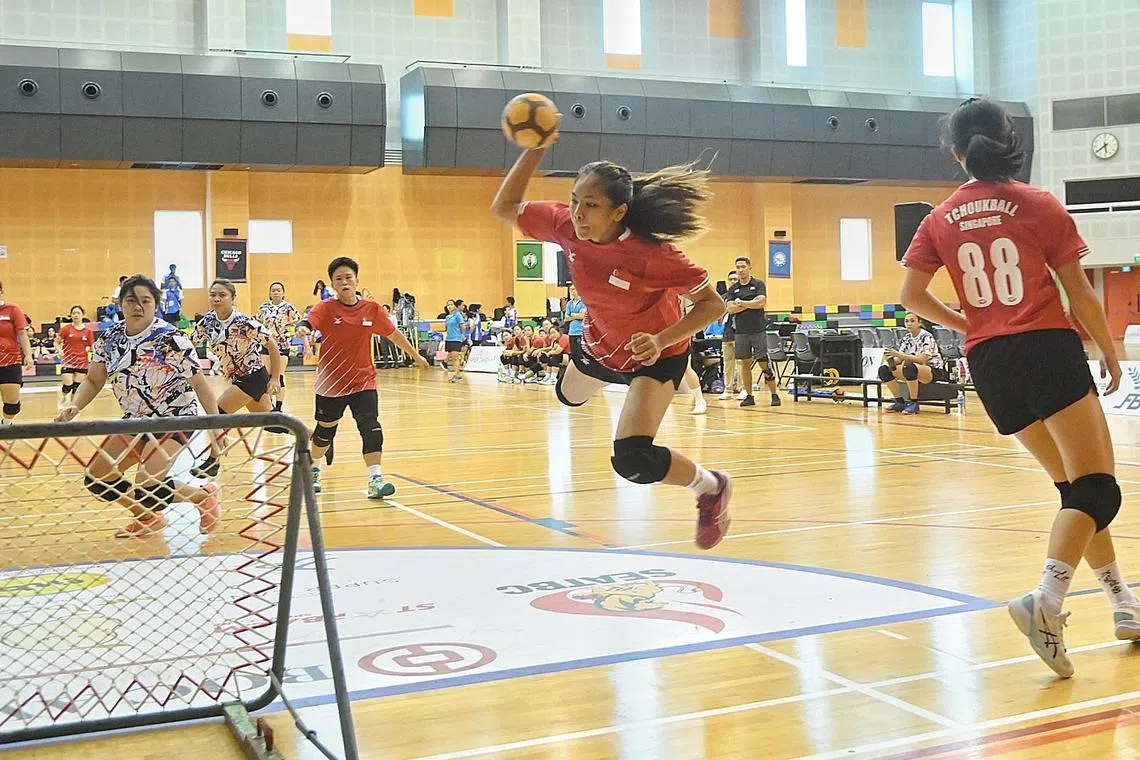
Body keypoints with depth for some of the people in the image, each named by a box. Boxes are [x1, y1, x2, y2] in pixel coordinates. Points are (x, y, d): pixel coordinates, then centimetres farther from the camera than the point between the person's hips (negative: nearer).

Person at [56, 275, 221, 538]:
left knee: (148, 488, -22)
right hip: (135, 420, 7)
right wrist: (74, 407, -15)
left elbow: (200, 383, -17)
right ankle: (148, 518, 28)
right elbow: (93, 381, 4)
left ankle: (206, 496, 6)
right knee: (97, 480, 4)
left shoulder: (170, 340, -20)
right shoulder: (109, 338, -3)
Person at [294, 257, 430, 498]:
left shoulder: (371, 309, -1)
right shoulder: (326, 308, -8)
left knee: (371, 428, -17)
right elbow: (309, 322, -28)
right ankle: (314, 470, 42)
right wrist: (303, 328, -52)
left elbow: (394, 334, 11)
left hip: (363, 381, 1)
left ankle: (375, 480, -14)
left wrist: (415, 356, 19)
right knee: (325, 430, 16)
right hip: (331, 383, -1)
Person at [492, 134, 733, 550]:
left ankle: (711, 488, 7)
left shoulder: (651, 253, -38)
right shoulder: (565, 225, -23)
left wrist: (662, 340, -44)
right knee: (568, 394, 36)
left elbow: (713, 304, -30)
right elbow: (504, 208, -12)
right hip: (600, 344, 6)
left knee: (631, 461, -22)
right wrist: (536, 149, -25)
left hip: (656, 355, -6)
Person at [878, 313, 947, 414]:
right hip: (914, 372, 7)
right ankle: (900, 402, -5)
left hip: (934, 372, -7)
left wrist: (900, 355, -32)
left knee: (910, 368, -39)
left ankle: (914, 403, -26)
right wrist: (891, 360, -24)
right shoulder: (906, 339, 6)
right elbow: (899, 359, 0)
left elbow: (922, 360, -25)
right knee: (884, 369, -12)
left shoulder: (927, 337, -13)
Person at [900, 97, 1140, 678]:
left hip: (989, 367, 5)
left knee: (1074, 486, 18)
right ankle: (1047, 600, -28)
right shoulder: (1038, 205, 2)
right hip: (1048, 348, -5)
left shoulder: (941, 220, 9)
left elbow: (911, 295, 4)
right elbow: (1079, 292, 2)